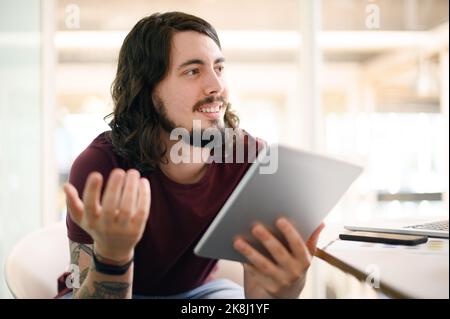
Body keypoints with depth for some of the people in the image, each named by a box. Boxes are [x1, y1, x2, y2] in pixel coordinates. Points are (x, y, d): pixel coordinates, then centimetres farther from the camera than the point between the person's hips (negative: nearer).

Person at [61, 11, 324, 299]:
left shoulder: (251, 158, -19)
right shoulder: (101, 167, -25)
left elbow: (259, 288, -21)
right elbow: (87, 294, -27)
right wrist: (111, 255, -47)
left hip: (201, 287, 1)